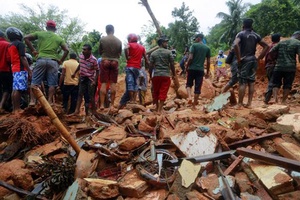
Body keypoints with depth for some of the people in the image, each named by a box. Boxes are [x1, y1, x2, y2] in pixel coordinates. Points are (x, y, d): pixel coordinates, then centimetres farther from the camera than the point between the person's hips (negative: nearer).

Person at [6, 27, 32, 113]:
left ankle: (14, 109, 12)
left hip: (14, 69, 9)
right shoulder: (20, 44, -7)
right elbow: (23, 58, -15)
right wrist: (29, 71, -17)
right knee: (18, 90, -12)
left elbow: (13, 58, 23)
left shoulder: (10, 46, 21)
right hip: (21, 69, -9)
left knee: (15, 89, 9)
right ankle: (17, 109, -14)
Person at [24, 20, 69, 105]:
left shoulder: (40, 33, 13)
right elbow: (66, 50, 4)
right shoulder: (59, 38, 13)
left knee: (35, 81, 5)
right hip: (53, 61, 0)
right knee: (52, 83, 3)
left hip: (41, 59, 0)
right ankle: (50, 101, 2)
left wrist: (33, 50, 11)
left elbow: (26, 38, 7)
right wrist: (61, 60, 11)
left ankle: (32, 100, 1)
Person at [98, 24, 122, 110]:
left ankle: (102, 104, -3)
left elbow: (100, 52, 7)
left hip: (105, 61, -1)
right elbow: (120, 53, 10)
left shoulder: (102, 39, -2)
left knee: (103, 83, 0)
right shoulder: (119, 41, 3)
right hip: (115, 62, 1)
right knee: (113, 84, 3)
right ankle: (112, 104, 4)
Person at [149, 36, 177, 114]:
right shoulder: (168, 52, 0)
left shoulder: (153, 53, 7)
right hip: (166, 75, -3)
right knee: (163, 93, 0)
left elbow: (151, 66, 4)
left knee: (155, 92, 15)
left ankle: (157, 108, 27)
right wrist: (174, 75, 8)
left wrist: (150, 76, 13)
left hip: (156, 75, 3)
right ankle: (159, 110, -3)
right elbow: (172, 65, -1)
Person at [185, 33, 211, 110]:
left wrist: (186, 66, 1)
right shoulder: (207, 48, 9)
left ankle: (189, 97, -9)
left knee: (189, 84, 16)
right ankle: (194, 105, 8)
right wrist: (207, 72, 15)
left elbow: (190, 58, -11)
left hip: (192, 68, -2)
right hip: (201, 70, 2)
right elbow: (208, 62, 8)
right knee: (198, 88, 5)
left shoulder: (194, 45, -1)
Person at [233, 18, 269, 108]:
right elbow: (266, 46, 12)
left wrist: (238, 58, -17)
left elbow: (236, 44, -23)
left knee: (242, 82, -5)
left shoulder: (241, 34, -3)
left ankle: (240, 104, -4)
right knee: (251, 82, 7)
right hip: (253, 60, 5)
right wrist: (259, 58, 12)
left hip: (244, 60, -5)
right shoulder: (256, 35, 13)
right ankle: (249, 103, 10)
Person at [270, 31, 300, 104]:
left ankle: (275, 99, -8)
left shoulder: (281, 42, 13)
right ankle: (283, 101, 9)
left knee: (276, 83, 8)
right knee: (287, 85, 7)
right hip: (290, 68, -3)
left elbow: (270, 52, 10)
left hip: (278, 67, 3)